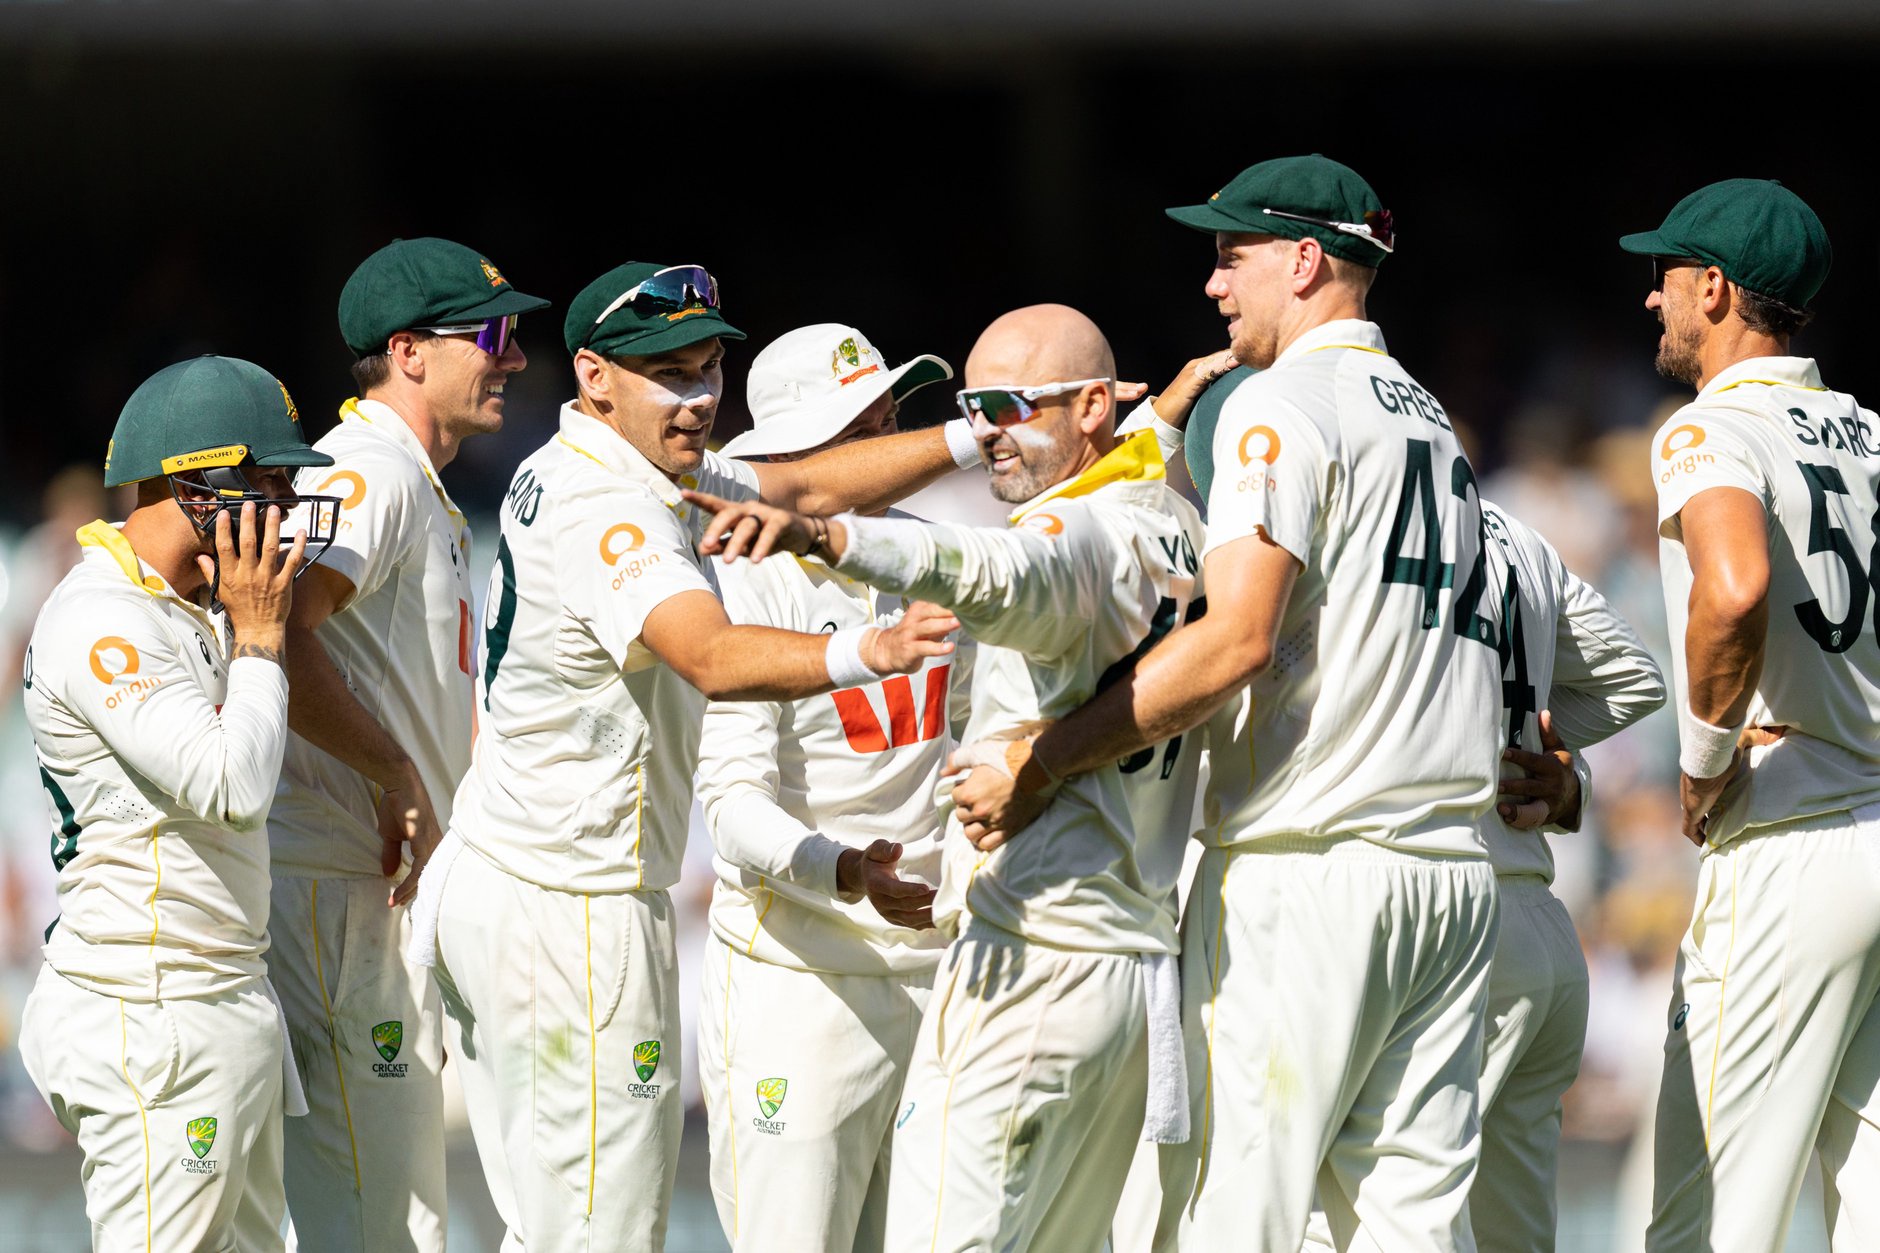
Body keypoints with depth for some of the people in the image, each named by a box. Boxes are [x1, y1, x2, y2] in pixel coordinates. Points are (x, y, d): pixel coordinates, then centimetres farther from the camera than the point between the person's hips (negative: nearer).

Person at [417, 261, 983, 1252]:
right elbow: (712, 658, -39)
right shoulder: (603, 510, -21)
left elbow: (808, 488, 16)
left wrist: (973, 438, 6)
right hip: (573, 909, -11)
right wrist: (864, 654, -55)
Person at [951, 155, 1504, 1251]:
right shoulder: (1432, 421, 21)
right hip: (1455, 868, 8)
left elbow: (1236, 639, -16)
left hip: (1304, 866, -8)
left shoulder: (1285, 403, -6)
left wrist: (1042, 764, -16)